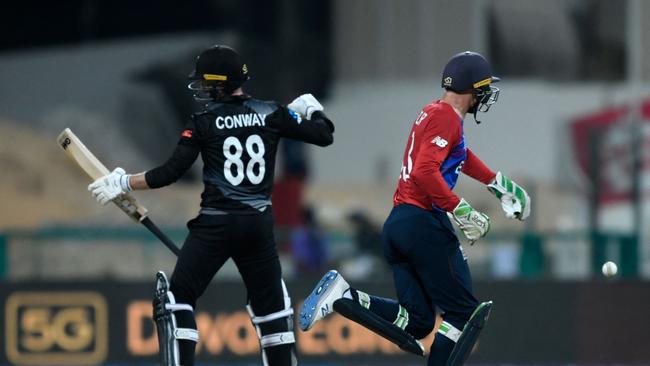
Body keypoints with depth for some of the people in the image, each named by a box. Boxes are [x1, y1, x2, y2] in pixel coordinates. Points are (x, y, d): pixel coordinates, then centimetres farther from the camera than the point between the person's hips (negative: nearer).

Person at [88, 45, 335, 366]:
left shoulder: (204, 122, -4)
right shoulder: (271, 115, 3)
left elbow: (171, 173, -8)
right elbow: (324, 135, 6)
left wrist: (124, 183, 2)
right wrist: (311, 110, 27)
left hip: (216, 225, -4)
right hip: (259, 224, 4)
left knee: (178, 298, 1)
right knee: (270, 301, 17)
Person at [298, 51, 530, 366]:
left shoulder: (432, 113, 19)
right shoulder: (446, 117, -10)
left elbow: (462, 157, 37)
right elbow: (425, 171, -22)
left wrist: (497, 182, 44)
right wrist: (461, 211, -20)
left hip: (397, 222, 9)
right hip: (425, 223, -9)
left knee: (415, 322, 6)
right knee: (463, 312, -3)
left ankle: (342, 295, -7)